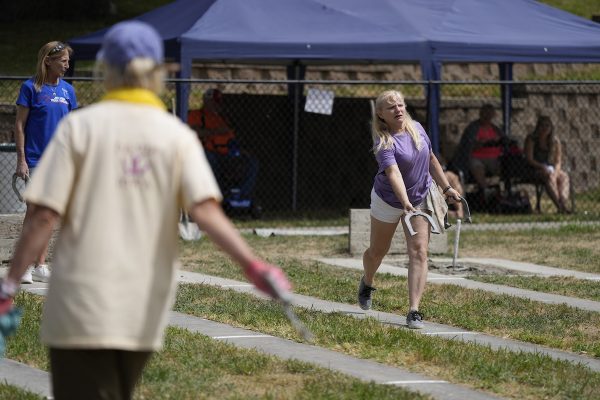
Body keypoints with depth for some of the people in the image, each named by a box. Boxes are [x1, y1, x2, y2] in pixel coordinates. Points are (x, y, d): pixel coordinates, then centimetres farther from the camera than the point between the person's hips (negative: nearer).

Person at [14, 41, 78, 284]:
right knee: (34, 210, -7)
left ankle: (40, 266, 13)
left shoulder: (67, 90, 9)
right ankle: (26, 266, -1)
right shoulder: (31, 88, -6)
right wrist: (21, 160, -11)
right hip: (36, 161, -5)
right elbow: (19, 125, -6)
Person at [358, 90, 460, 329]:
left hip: (421, 199, 3)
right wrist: (406, 203, -53)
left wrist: (446, 187, 12)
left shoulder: (417, 128, -6)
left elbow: (431, 160, 10)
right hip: (388, 201, -3)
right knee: (377, 252, 16)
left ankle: (414, 311, -15)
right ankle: (367, 283, 50)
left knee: (419, 253, -11)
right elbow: (393, 173, -40)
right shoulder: (384, 142, -25)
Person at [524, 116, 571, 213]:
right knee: (549, 176, -36)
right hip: (535, 169, -5)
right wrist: (543, 167, -23)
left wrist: (556, 171, -17)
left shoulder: (555, 141, 9)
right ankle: (559, 206, -50)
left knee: (564, 176, -28)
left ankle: (564, 203, -48)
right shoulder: (531, 139, -3)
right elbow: (529, 160, -10)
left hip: (551, 169, 5)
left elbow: (558, 161, 5)